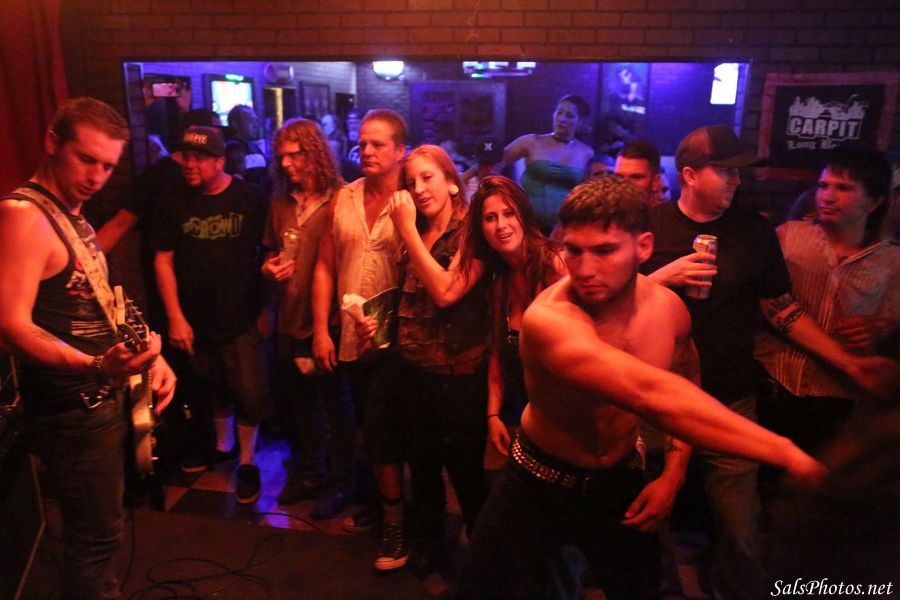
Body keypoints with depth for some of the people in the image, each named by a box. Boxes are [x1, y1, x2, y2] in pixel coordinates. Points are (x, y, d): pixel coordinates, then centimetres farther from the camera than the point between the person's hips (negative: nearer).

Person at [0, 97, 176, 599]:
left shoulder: (75, 218, 12)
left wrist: (151, 355, 7)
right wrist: (97, 365, -40)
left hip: (104, 400, 9)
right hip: (73, 411, -9)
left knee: (99, 532, 20)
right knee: (97, 538, 0)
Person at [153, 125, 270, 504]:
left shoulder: (250, 198, -8)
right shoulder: (174, 199, -2)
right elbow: (164, 259, 0)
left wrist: (267, 309, -3)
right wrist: (175, 316, -4)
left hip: (243, 316, -2)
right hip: (196, 319, 3)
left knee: (249, 391, 1)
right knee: (213, 388, 18)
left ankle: (247, 460, 19)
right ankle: (222, 443, 41)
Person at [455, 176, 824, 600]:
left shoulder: (669, 308, -13)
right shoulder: (547, 319, -34)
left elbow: (685, 381, 8)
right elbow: (651, 395, -46)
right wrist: (785, 452, -44)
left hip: (620, 482, 5)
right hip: (540, 484, -4)